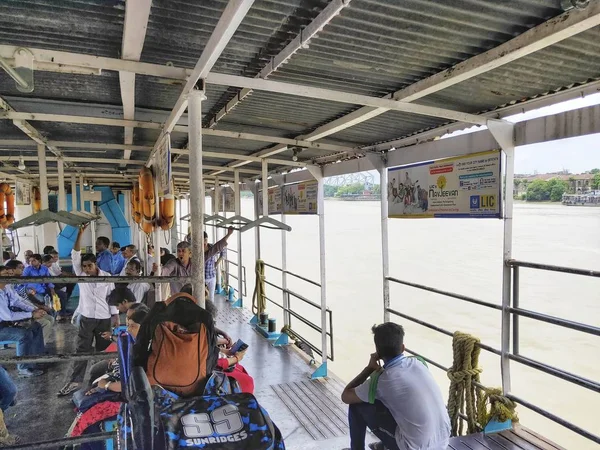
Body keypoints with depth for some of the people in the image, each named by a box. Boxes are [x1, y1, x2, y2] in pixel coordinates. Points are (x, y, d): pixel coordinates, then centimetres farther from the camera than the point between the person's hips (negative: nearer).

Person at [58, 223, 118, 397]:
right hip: (86, 318, 1)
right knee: (82, 349, 1)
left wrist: (116, 316, -1)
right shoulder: (80, 274, -2)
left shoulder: (107, 276, -4)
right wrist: (80, 233, -25)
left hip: (104, 318, 0)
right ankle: (75, 381, 6)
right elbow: (75, 255, -15)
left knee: (104, 349, 11)